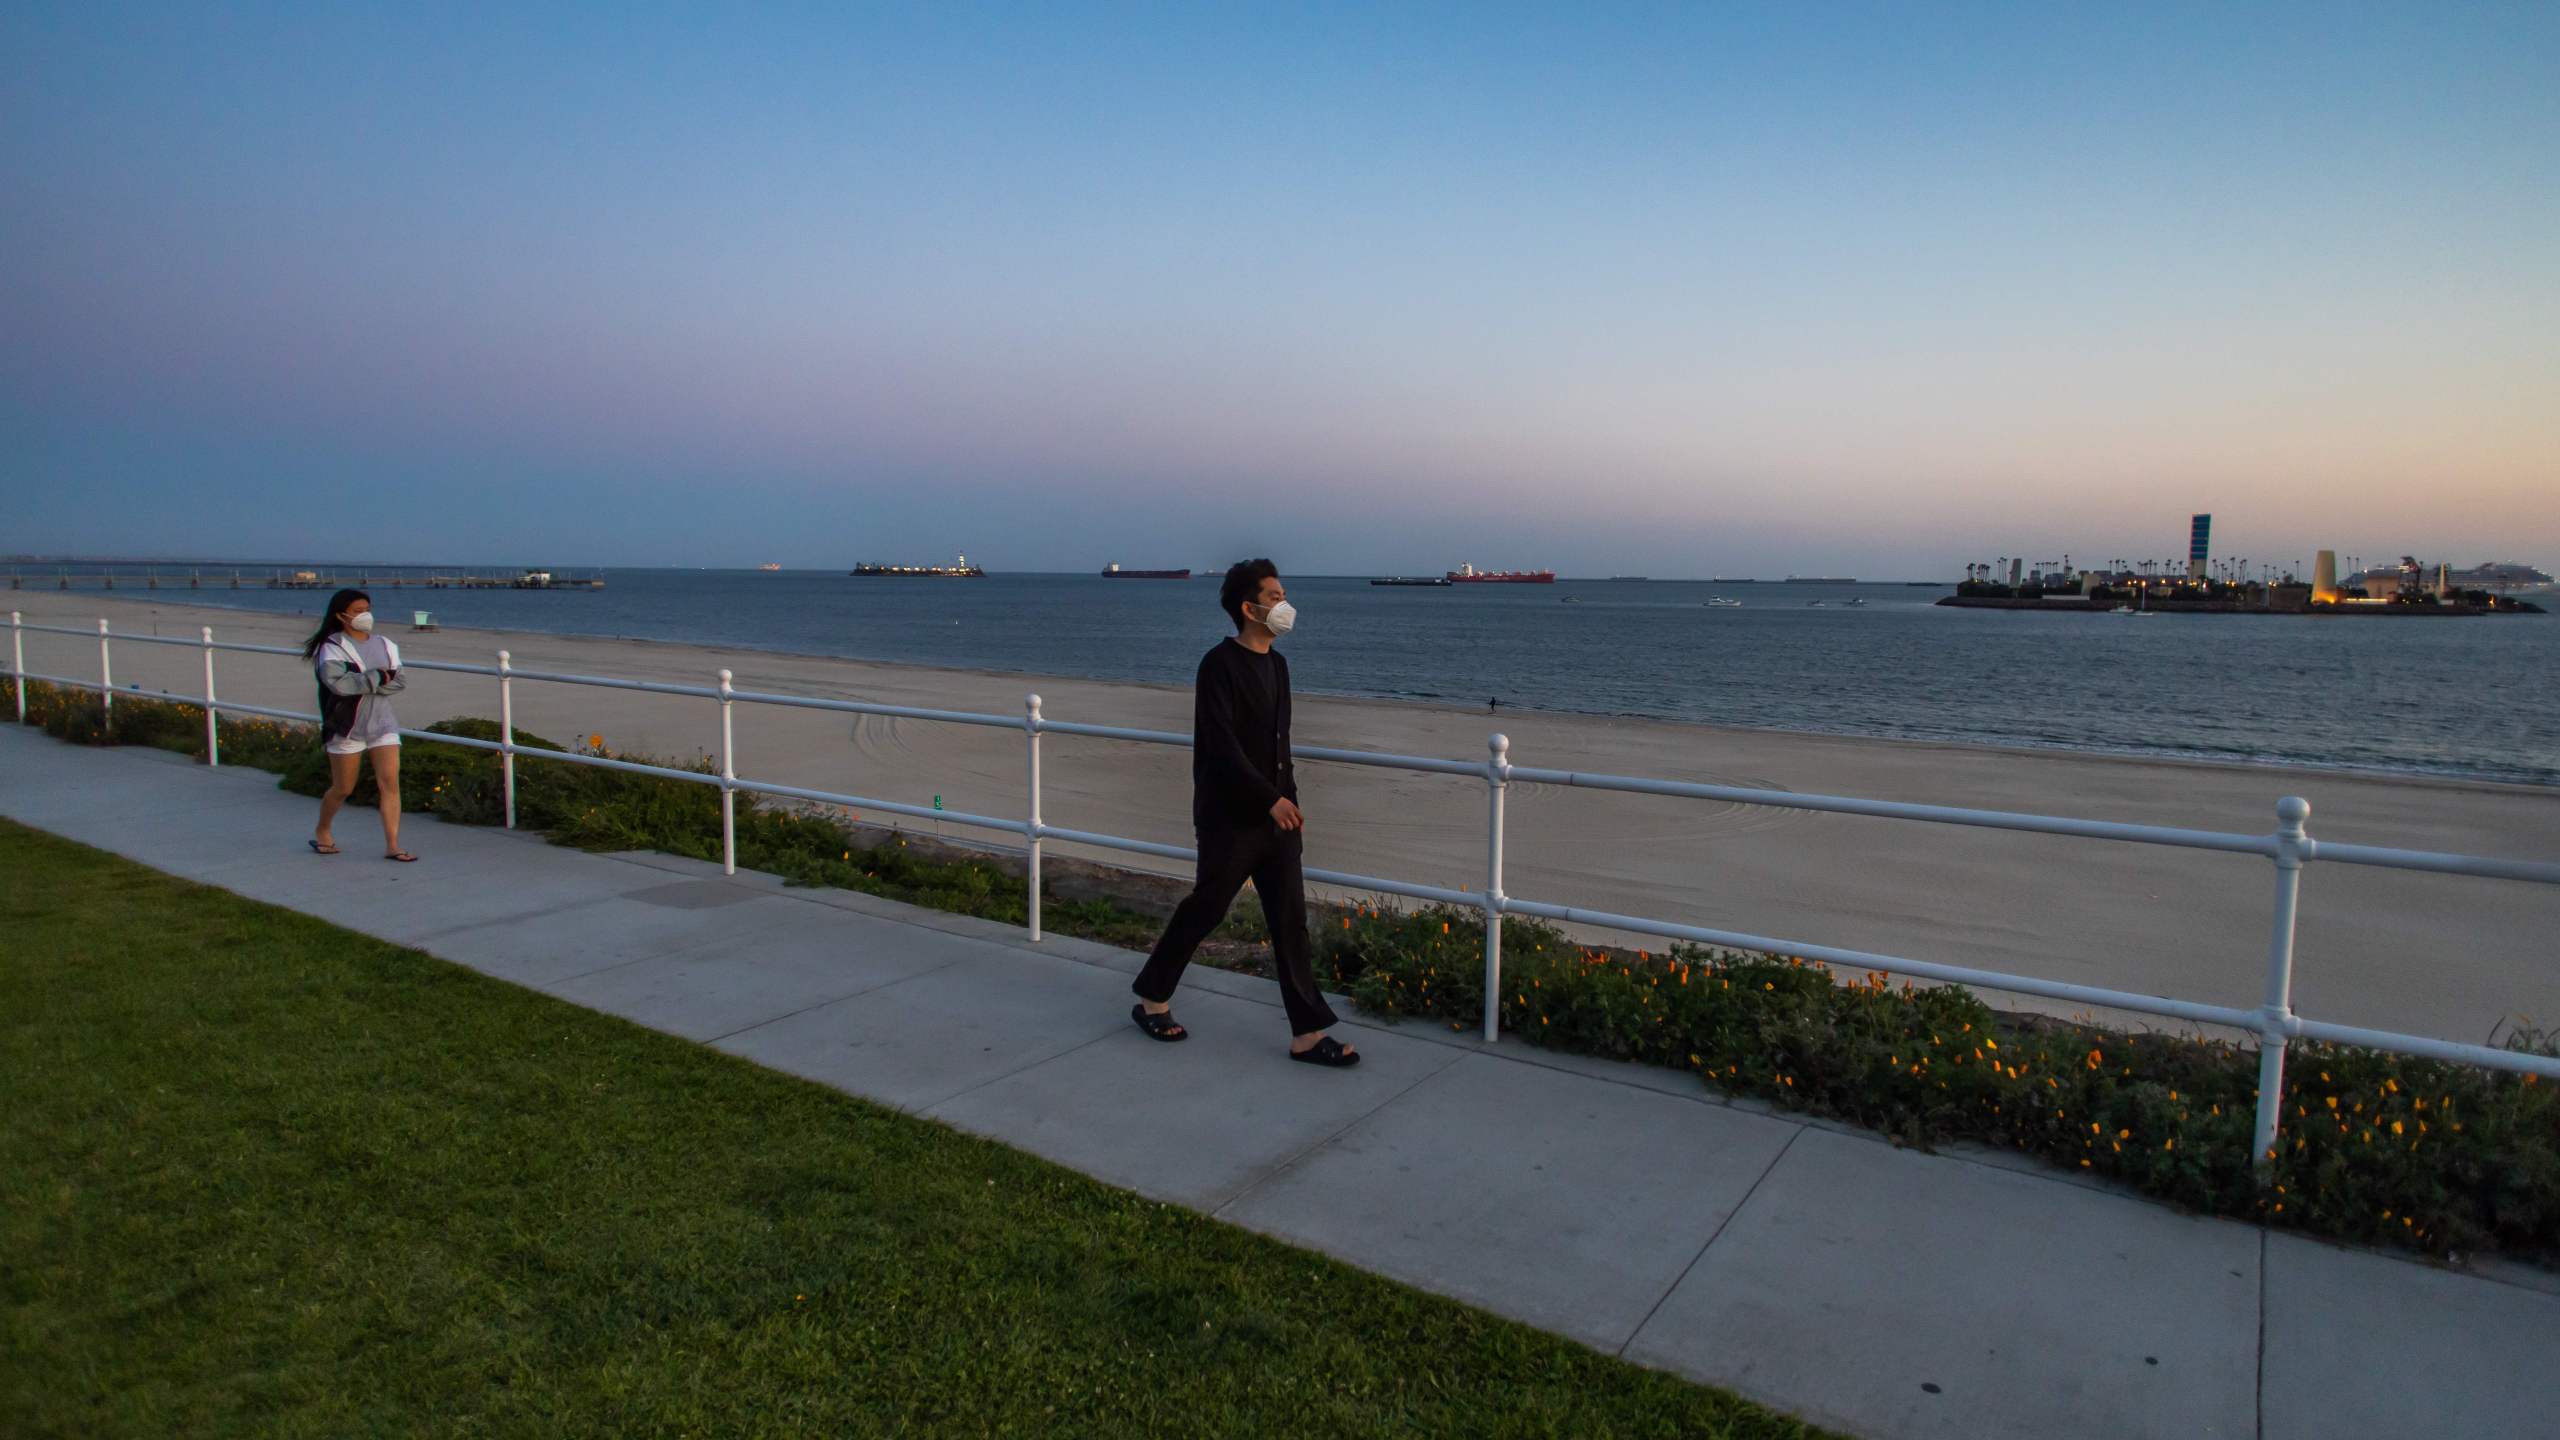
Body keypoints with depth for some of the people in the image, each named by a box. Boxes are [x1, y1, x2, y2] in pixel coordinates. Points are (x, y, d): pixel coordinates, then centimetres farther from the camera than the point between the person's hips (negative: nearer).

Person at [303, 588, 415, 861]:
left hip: (382, 724, 3)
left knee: (390, 783, -8)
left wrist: (361, 683, -14)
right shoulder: (331, 648, -7)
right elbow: (338, 683, -23)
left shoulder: (384, 645, 8)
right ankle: (322, 831, 36)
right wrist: (377, 678, -14)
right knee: (343, 788, 9)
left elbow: (399, 683, -1)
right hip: (347, 728, -3)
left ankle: (392, 846, -7)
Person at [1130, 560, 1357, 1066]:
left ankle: (1308, 1033, 9)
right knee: (1205, 909, 5)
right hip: (1231, 816, -7)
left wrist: (1291, 799, 15)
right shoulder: (1220, 663, -13)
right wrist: (1271, 799, -23)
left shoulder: (1276, 664, 12)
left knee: (1290, 919, 5)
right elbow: (1220, 744, -20)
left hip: (1275, 815, 7)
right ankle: (1151, 998, 27)